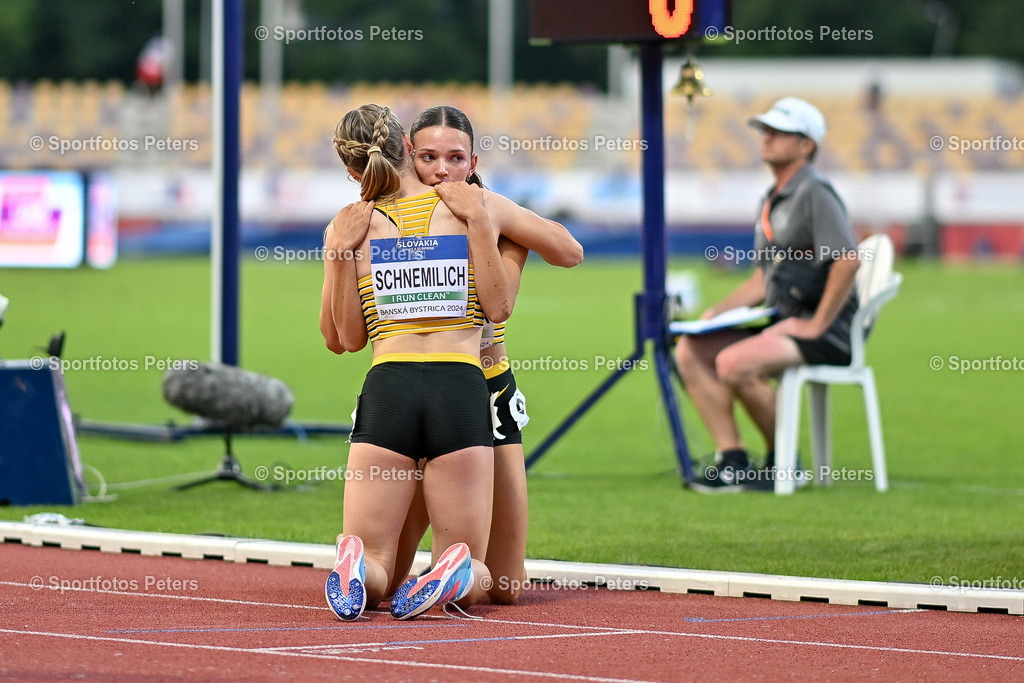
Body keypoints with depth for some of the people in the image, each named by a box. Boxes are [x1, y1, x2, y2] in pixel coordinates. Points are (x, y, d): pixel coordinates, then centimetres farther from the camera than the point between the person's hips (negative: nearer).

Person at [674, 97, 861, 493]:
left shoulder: (814, 194, -12)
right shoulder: (772, 201, 19)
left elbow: (848, 260, -24)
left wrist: (817, 325, -22)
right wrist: (720, 310, 12)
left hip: (825, 334, -9)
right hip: (780, 323, 9)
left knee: (735, 363, -29)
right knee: (691, 352, -5)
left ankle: (783, 461, -10)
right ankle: (732, 461, -7)